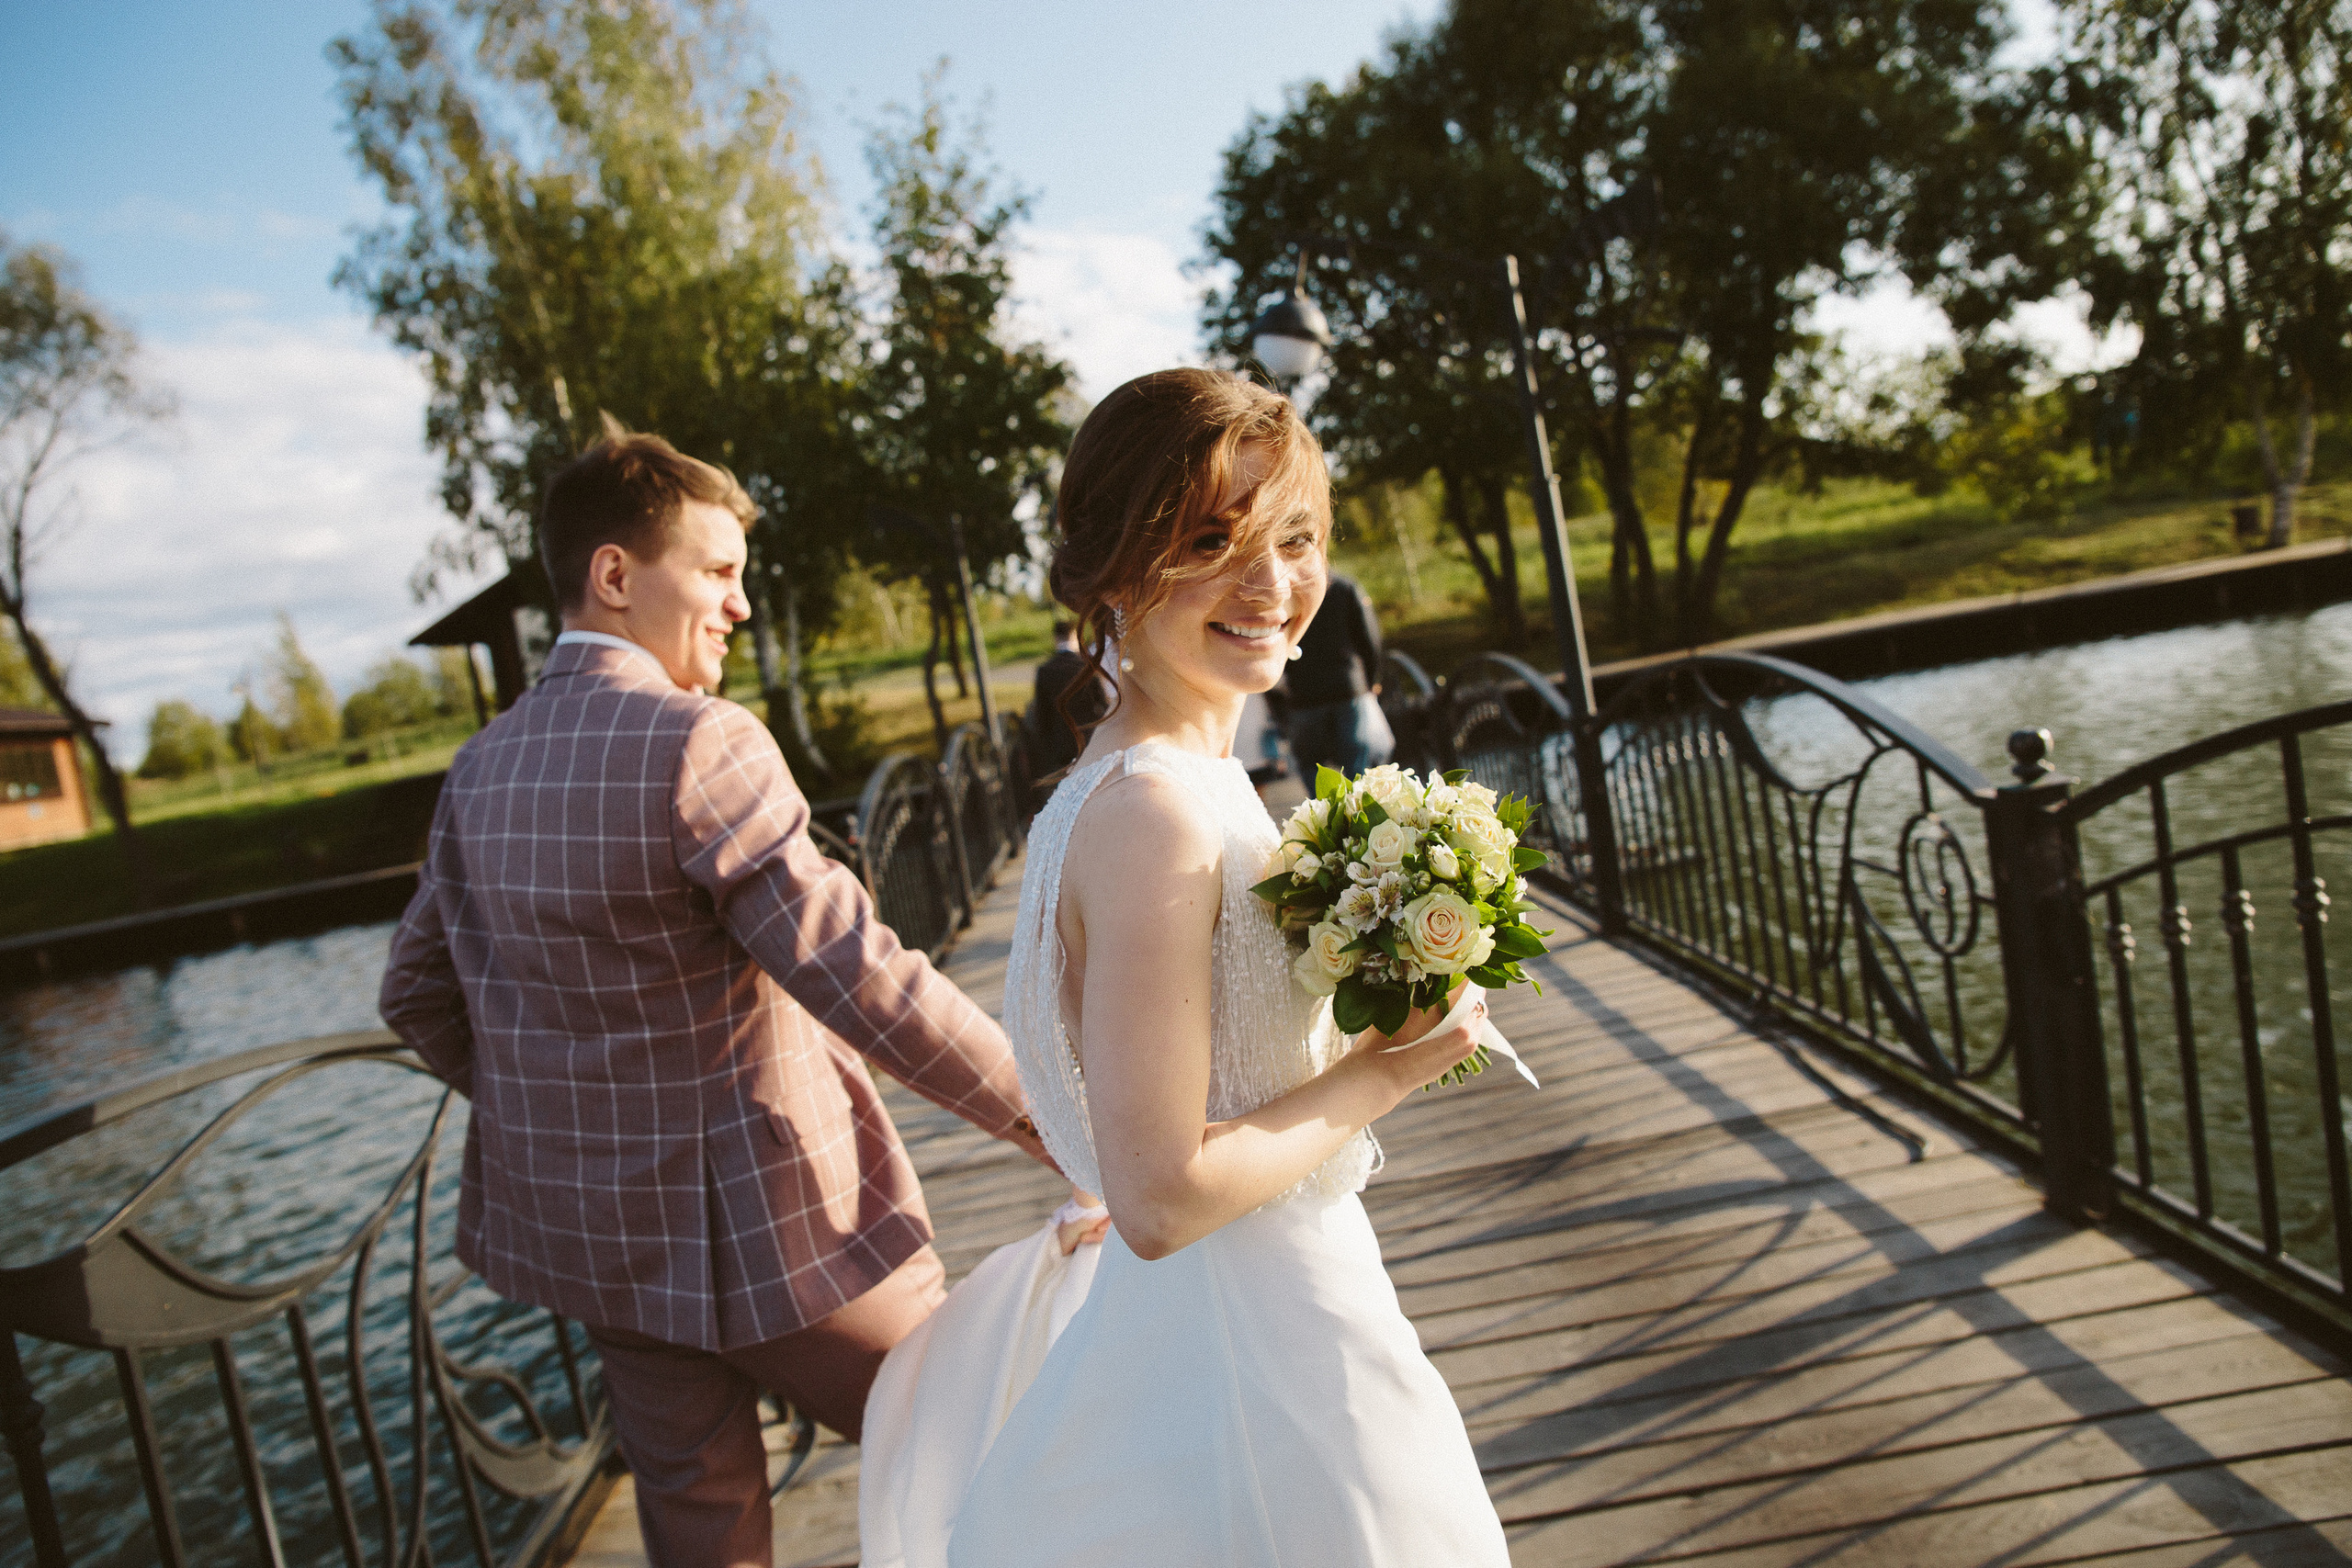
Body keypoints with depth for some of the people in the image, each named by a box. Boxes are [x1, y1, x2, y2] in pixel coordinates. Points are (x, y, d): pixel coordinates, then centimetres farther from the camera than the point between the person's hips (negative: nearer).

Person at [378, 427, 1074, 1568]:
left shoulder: (481, 767, 3)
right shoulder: (697, 745, -21)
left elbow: (417, 994, 11)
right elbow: (860, 978, -26)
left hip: (587, 1221, 8)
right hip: (760, 1224, -7)